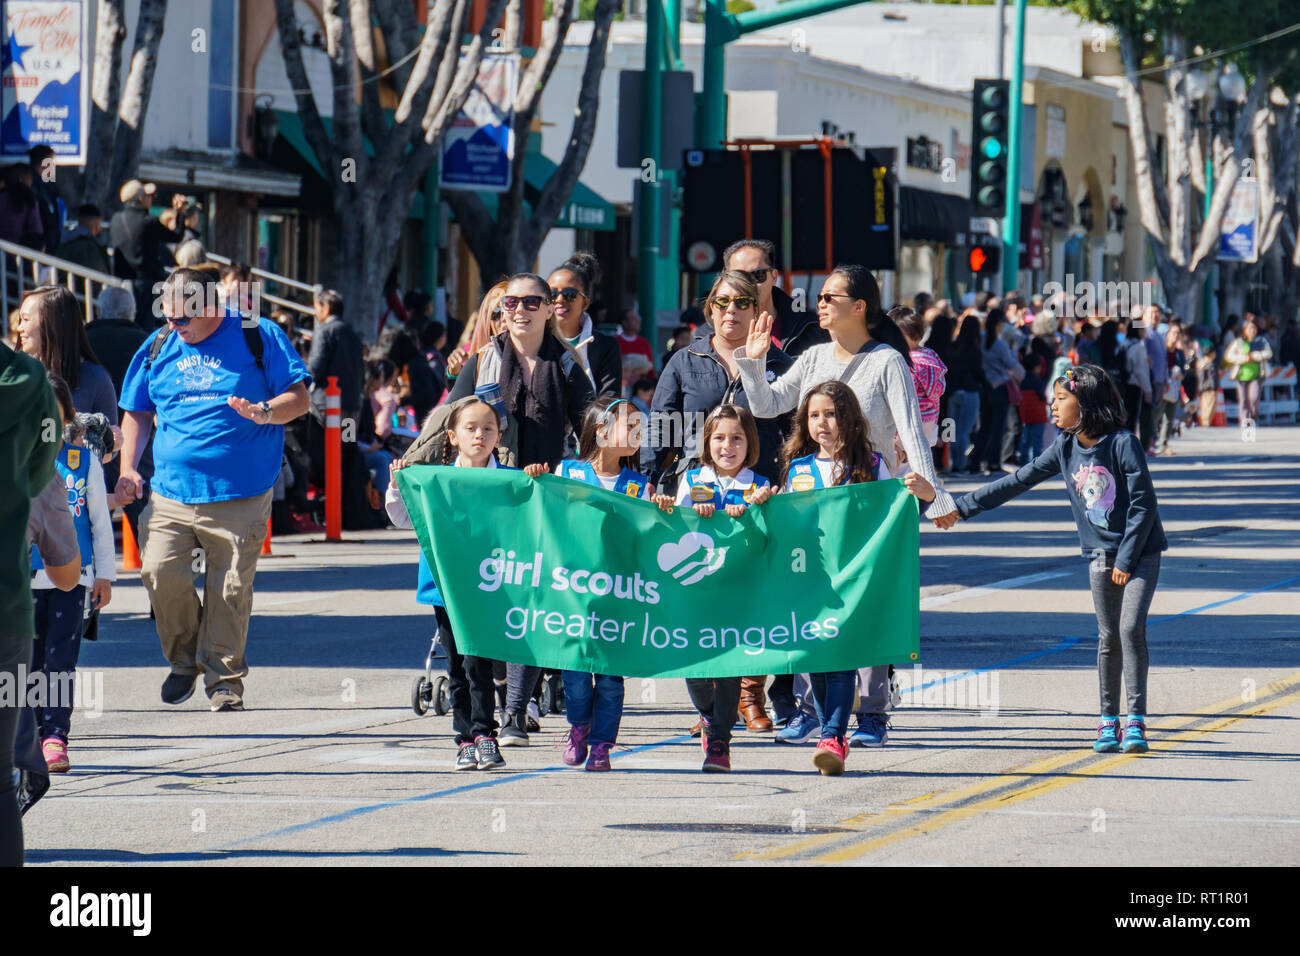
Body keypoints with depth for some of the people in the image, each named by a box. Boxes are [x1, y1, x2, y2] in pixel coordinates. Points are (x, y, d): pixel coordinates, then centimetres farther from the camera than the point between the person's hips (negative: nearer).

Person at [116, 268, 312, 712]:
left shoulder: (258, 337, 2)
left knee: (230, 590, -5)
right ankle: (184, 659, 10)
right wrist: (128, 469, 10)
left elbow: (299, 398, 2)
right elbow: (136, 412, 23)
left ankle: (224, 679, 10)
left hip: (240, 497, -3)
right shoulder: (158, 347, 14)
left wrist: (264, 411, -19)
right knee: (160, 571, -14)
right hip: (172, 491, 3)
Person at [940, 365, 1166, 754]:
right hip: (1101, 555, 5)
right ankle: (1108, 721, 12)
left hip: (1140, 551, -5)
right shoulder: (1065, 448, 2)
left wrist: (1126, 558, -15)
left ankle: (1135, 721, -13)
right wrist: (963, 507, 6)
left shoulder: (1123, 444, -15)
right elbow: (1017, 482, 7)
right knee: (1108, 637, 4)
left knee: (1131, 628, -15)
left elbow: (1143, 503, -14)